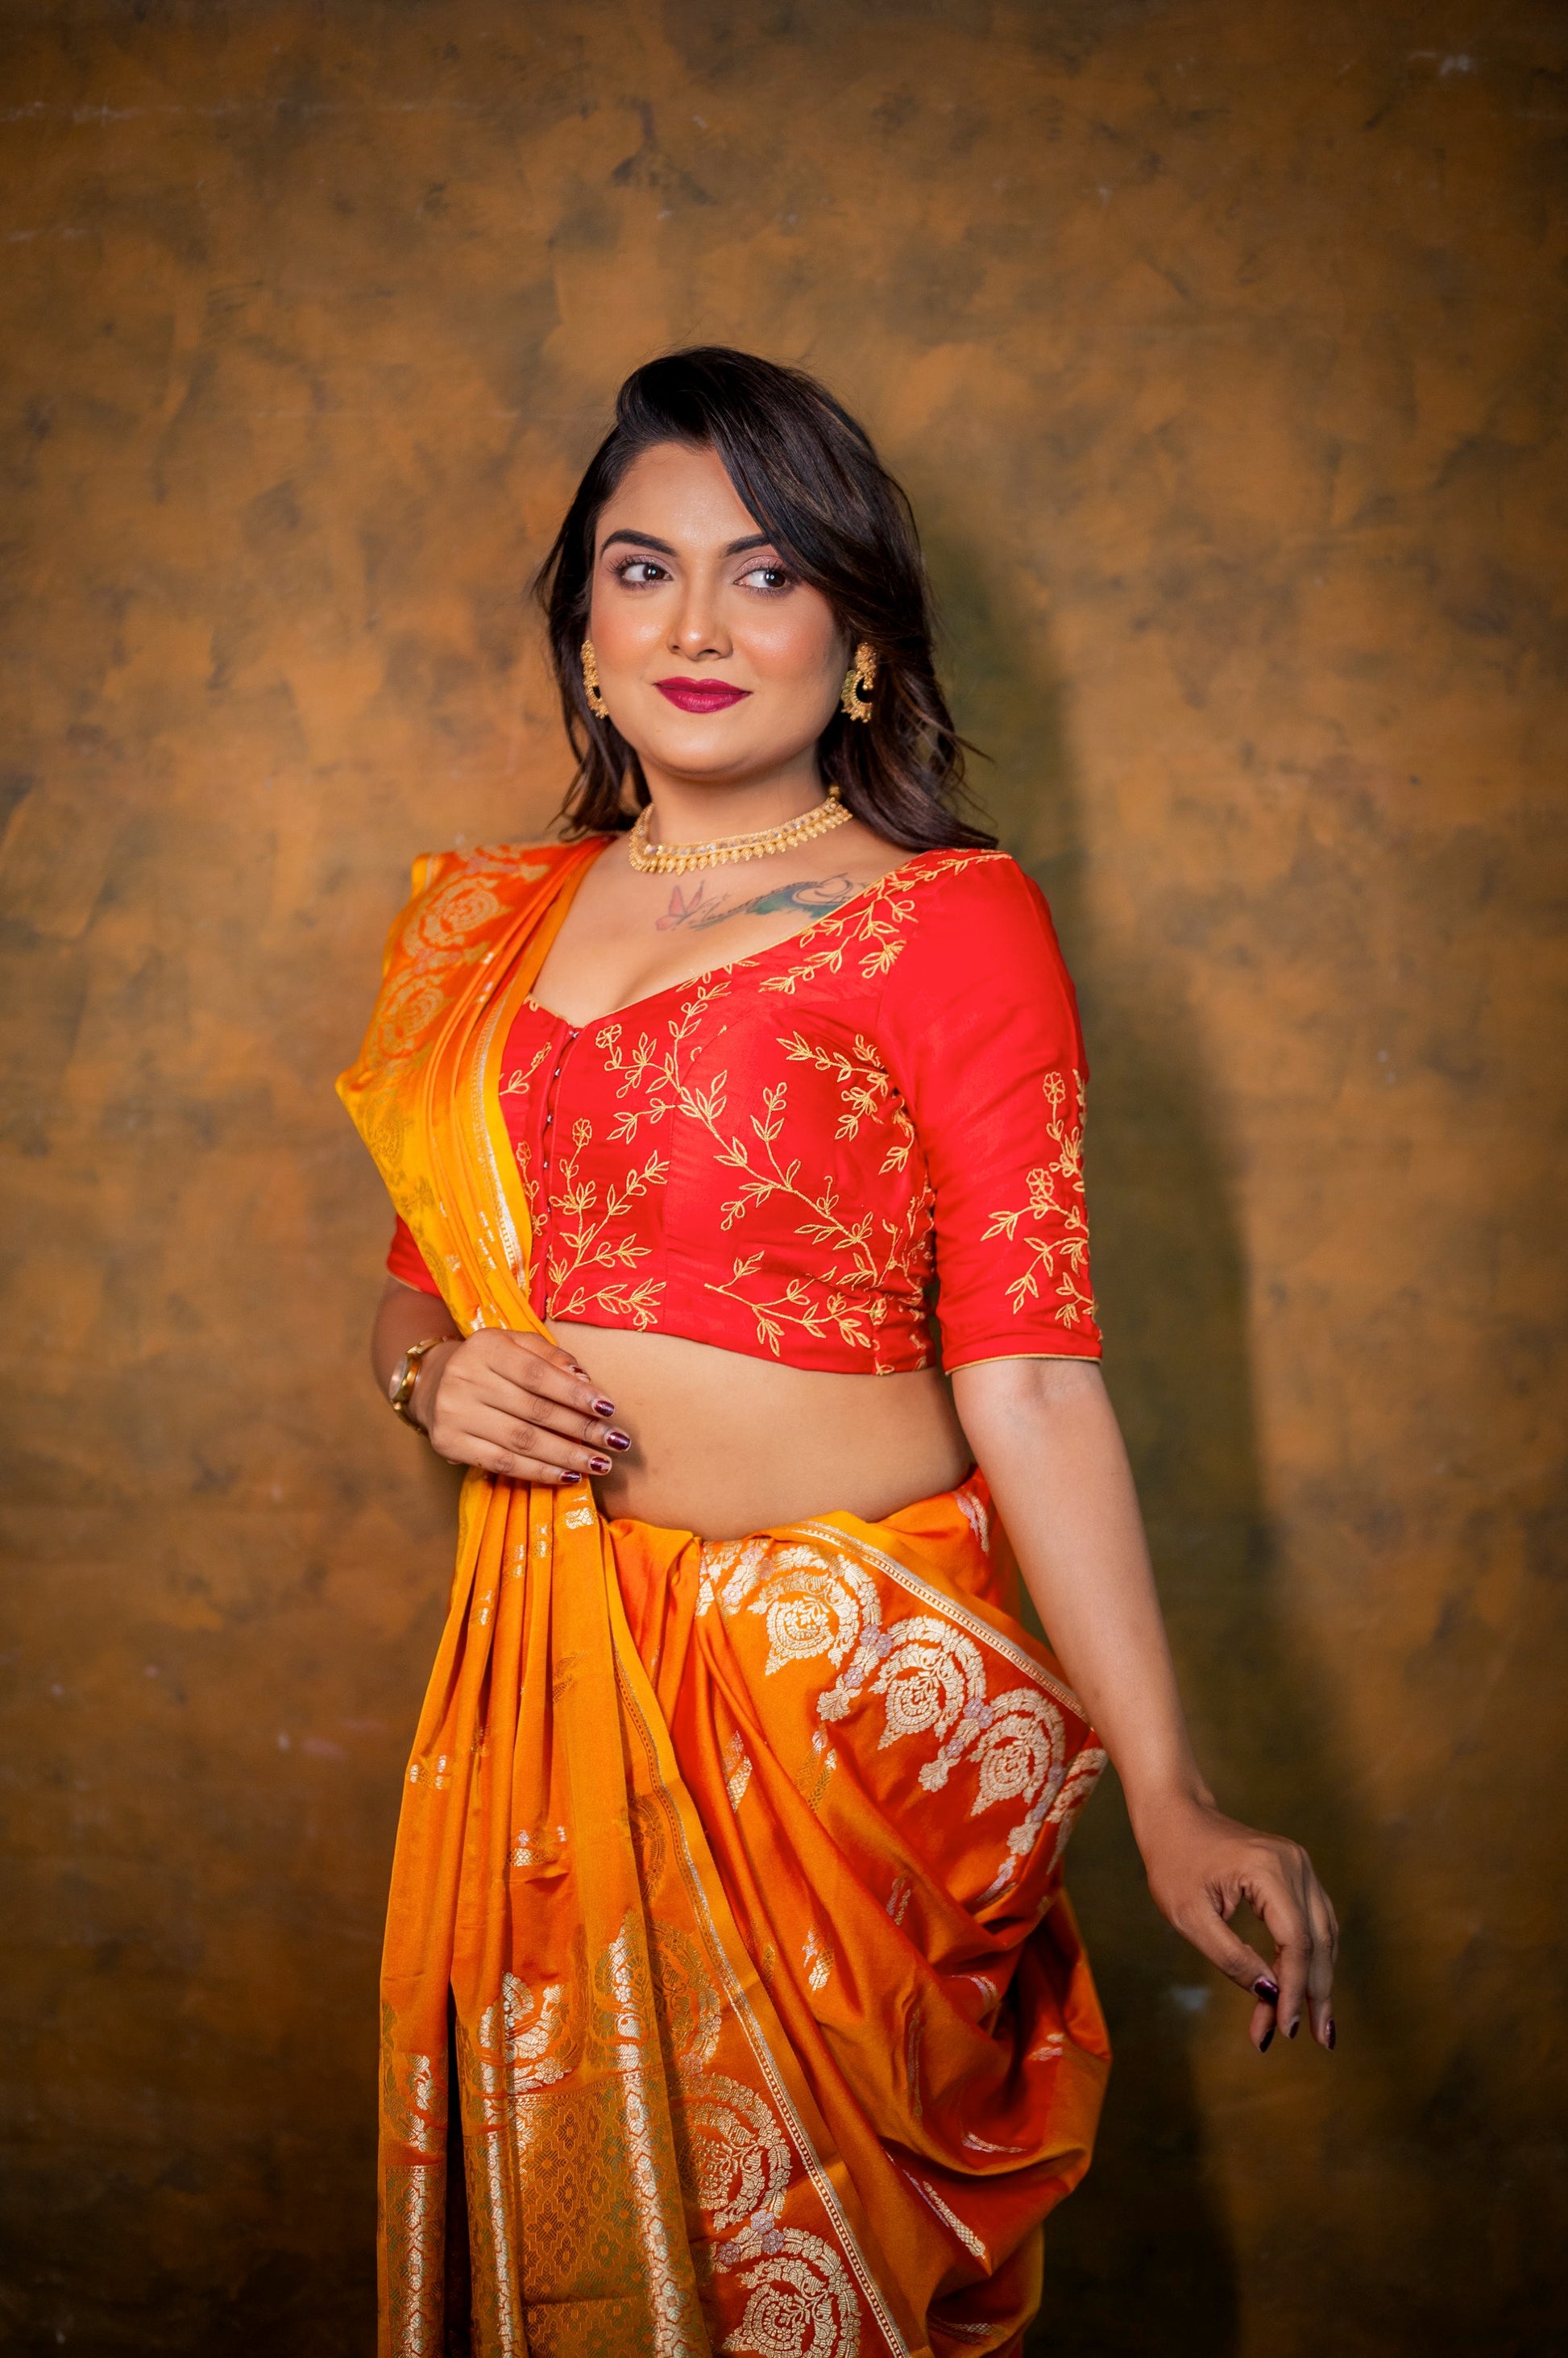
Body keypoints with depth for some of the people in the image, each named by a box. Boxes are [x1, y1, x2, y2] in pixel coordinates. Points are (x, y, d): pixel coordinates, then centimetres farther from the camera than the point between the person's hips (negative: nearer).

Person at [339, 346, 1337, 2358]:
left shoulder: (953, 923, -6)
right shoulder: (491, 924, 9)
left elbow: (1027, 1371, -11)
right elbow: (414, 1290, 18)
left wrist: (1166, 1792, -17)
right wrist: (436, 1378, -6)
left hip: (842, 1694, -4)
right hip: (547, 1676, 4)